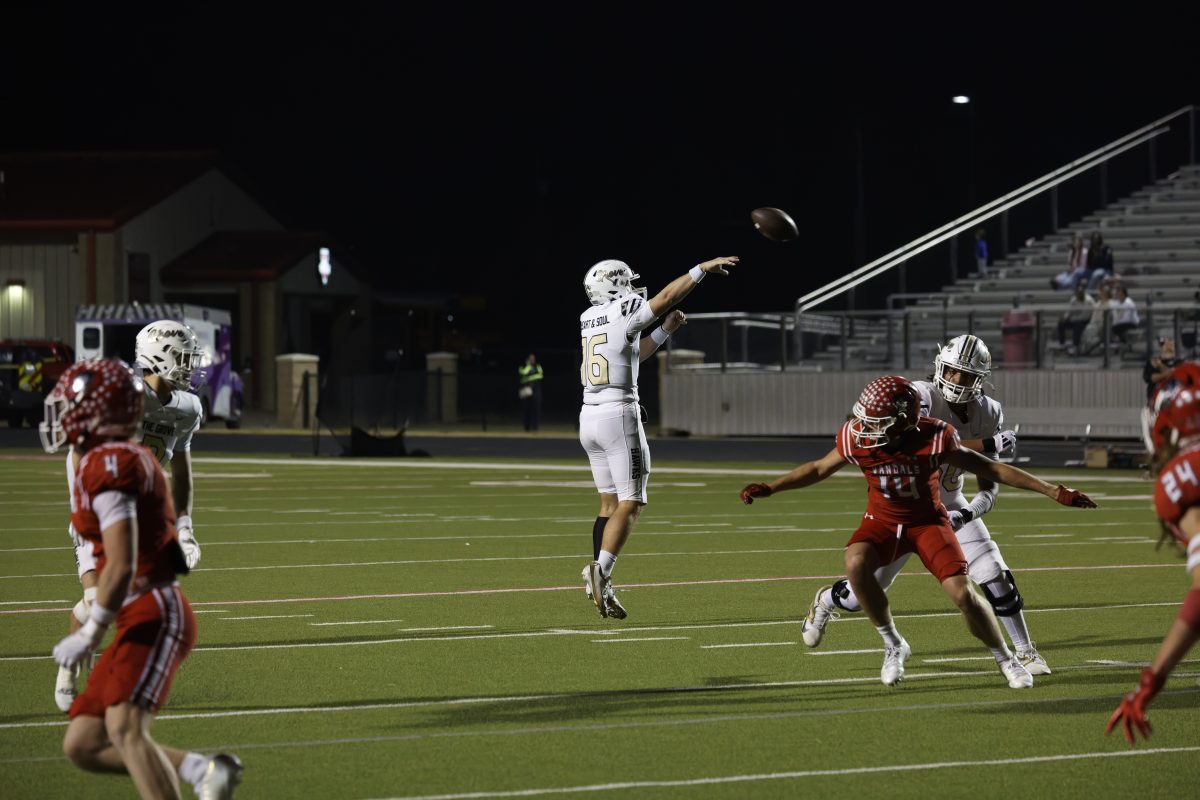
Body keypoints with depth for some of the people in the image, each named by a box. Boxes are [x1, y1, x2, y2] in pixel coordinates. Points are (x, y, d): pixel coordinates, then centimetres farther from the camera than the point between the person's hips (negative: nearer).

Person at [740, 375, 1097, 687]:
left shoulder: (933, 438, -26)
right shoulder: (857, 438, -19)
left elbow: (990, 469, -16)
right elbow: (819, 468, 2)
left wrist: (1052, 491, -16)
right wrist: (770, 488, -2)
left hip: (928, 520, -2)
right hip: (883, 521, 2)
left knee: (961, 593, -17)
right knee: (856, 563, -30)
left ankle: (1006, 659, 11)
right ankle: (893, 645, -8)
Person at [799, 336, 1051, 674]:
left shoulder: (988, 414, -8)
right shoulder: (921, 397, -23)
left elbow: (989, 484, -6)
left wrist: (971, 511, -26)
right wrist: (985, 445, -41)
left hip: (948, 506, 3)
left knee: (995, 576, -11)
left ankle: (1025, 652, 7)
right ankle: (826, 602, 38)